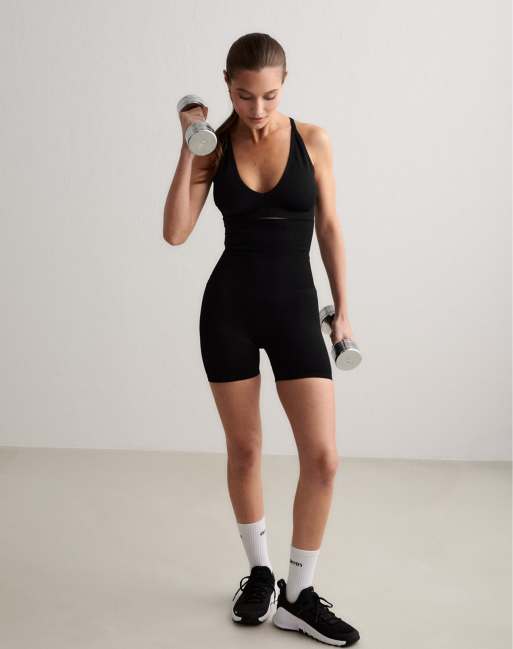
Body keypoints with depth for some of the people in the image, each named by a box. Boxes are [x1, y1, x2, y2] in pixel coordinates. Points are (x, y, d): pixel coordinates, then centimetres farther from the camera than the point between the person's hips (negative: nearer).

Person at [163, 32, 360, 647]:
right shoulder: (213, 148, -1)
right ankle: (259, 571, 31)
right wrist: (189, 148, -13)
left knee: (322, 458, -7)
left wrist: (342, 308, 6)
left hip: (295, 308, 0)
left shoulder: (312, 140, -1)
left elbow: (329, 228, 6)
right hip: (229, 307, 0)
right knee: (244, 449, 9)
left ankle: (299, 596, 11)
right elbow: (175, 233, -9)